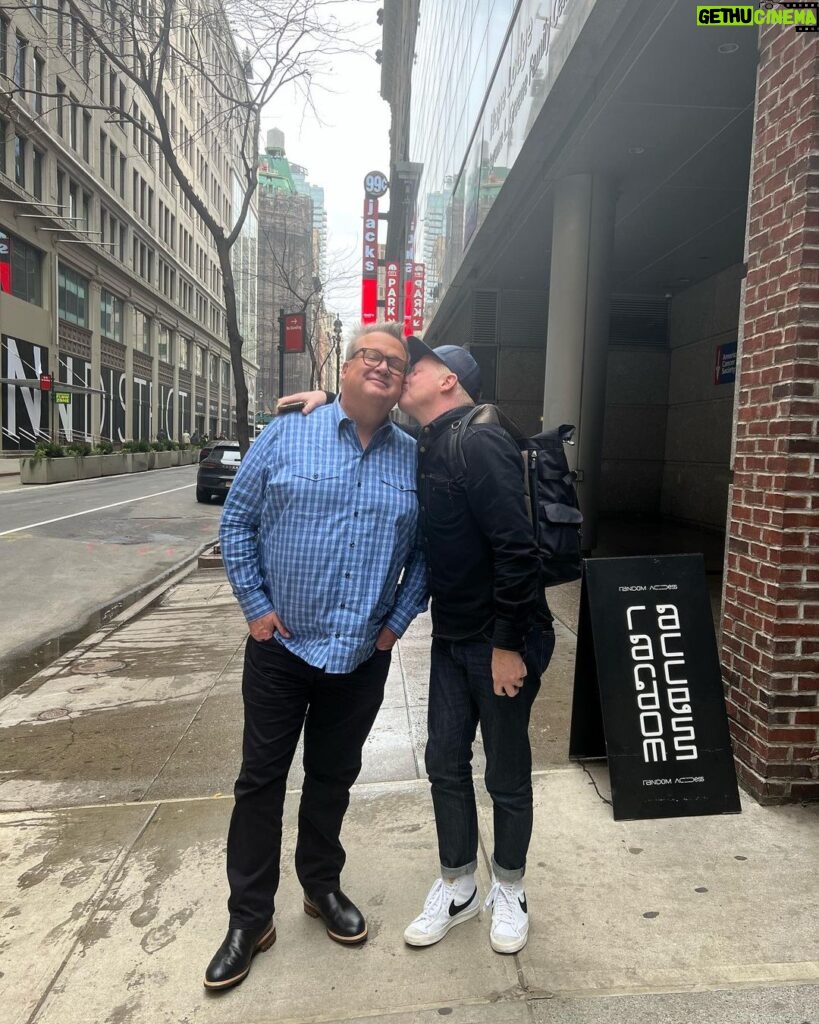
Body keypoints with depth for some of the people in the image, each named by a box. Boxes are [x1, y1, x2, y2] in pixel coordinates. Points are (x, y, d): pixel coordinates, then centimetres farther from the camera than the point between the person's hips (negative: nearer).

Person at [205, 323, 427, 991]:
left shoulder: (414, 460, 2)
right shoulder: (285, 436, -4)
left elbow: (424, 552, 7)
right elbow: (237, 522, -1)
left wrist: (399, 619, 0)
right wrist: (255, 606, -6)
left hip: (363, 657, 2)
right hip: (281, 648, -1)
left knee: (333, 779, 18)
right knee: (262, 781, 10)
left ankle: (323, 887, 40)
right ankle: (250, 918, 28)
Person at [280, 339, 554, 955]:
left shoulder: (480, 444, -20)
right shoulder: (427, 448, 7)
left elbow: (516, 548, -25)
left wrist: (508, 644, -22)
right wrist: (329, 401, 8)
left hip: (505, 642, -8)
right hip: (452, 637, 8)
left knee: (507, 775, 10)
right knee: (445, 764, 15)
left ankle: (509, 888, 34)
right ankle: (457, 888, 35)